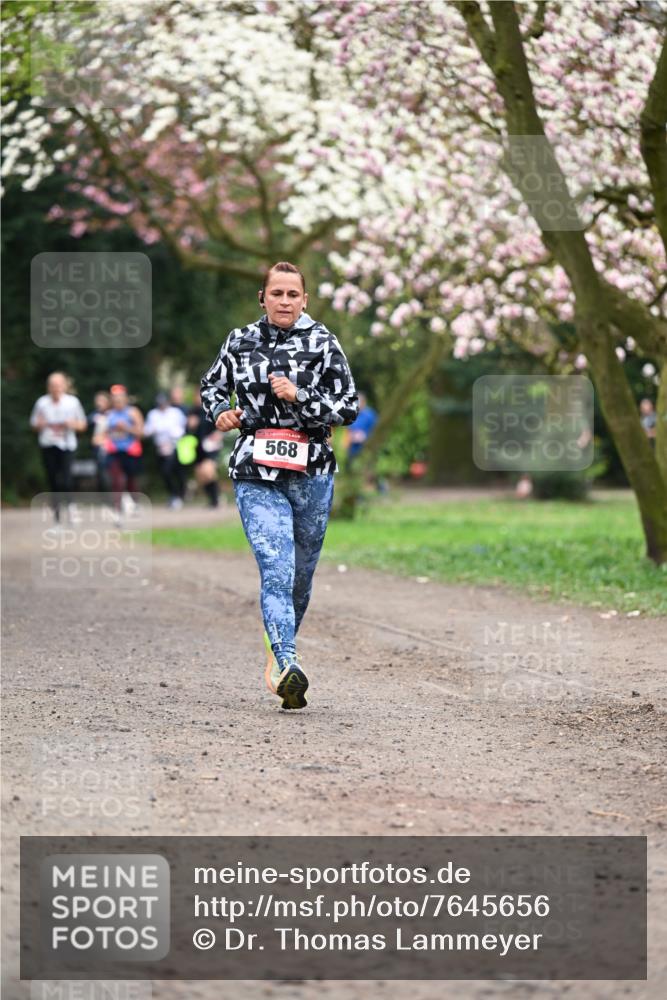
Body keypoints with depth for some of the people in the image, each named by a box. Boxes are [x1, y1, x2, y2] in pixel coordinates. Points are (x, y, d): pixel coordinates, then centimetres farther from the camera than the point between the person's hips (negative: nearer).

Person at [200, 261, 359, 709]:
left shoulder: (323, 344, 0)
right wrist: (221, 411, -1)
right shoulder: (240, 342, 5)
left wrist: (299, 397, -15)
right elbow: (211, 386, 21)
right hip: (256, 475, -1)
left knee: (301, 572, 13)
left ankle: (282, 649, 36)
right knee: (276, 569, -17)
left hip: (312, 474, 1)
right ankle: (287, 666, -29)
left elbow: (349, 406, -2)